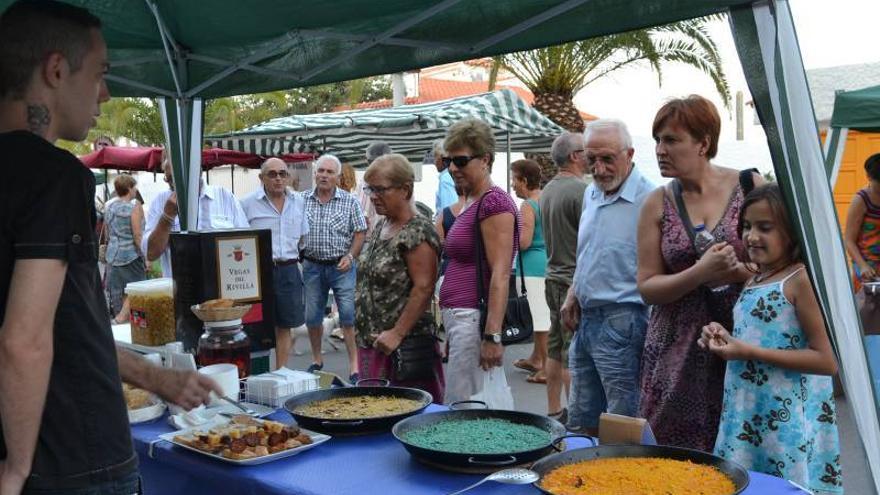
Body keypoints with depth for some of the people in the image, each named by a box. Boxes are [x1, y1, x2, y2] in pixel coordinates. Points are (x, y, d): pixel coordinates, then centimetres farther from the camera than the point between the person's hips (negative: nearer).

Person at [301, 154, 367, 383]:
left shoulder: (349, 201, -1)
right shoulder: (302, 200, 4)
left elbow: (360, 232, 0)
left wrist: (350, 256, -12)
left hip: (341, 266, -2)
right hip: (312, 266, 3)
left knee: (348, 315, -6)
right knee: (312, 316, 10)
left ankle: (354, 364, 0)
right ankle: (316, 360, 28)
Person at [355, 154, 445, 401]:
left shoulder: (417, 231, -15)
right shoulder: (381, 227, 13)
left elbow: (423, 288, -21)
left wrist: (398, 334, -22)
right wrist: (366, 333, 16)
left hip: (404, 344, -9)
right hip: (372, 343, 9)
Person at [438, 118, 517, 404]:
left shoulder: (494, 201, -13)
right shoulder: (471, 203, 17)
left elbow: (500, 274, -20)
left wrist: (492, 335, -25)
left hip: (476, 319, -10)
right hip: (458, 317, 10)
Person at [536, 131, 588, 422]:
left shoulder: (548, 190, 12)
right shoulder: (580, 190, -16)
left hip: (553, 277, 9)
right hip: (576, 280, -9)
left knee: (555, 349, 15)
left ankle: (554, 411, 24)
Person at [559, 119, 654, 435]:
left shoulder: (648, 199, -15)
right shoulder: (591, 193, 12)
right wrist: (574, 294, 12)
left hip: (621, 322, -8)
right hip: (585, 319, 8)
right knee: (581, 423, 18)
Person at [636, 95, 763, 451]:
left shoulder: (751, 187, 0)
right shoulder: (658, 204, 2)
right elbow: (647, 286, 0)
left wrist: (738, 272, -14)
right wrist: (701, 273, -15)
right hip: (677, 348, 1)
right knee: (672, 454, 3)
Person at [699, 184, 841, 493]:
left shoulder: (801, 278, -12)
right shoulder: (754, 280, 11)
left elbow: (828, 361, -17)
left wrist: (751, 352, -19)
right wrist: (726, 341, 2)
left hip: (784, 423, -7)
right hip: (743, 415, 7)